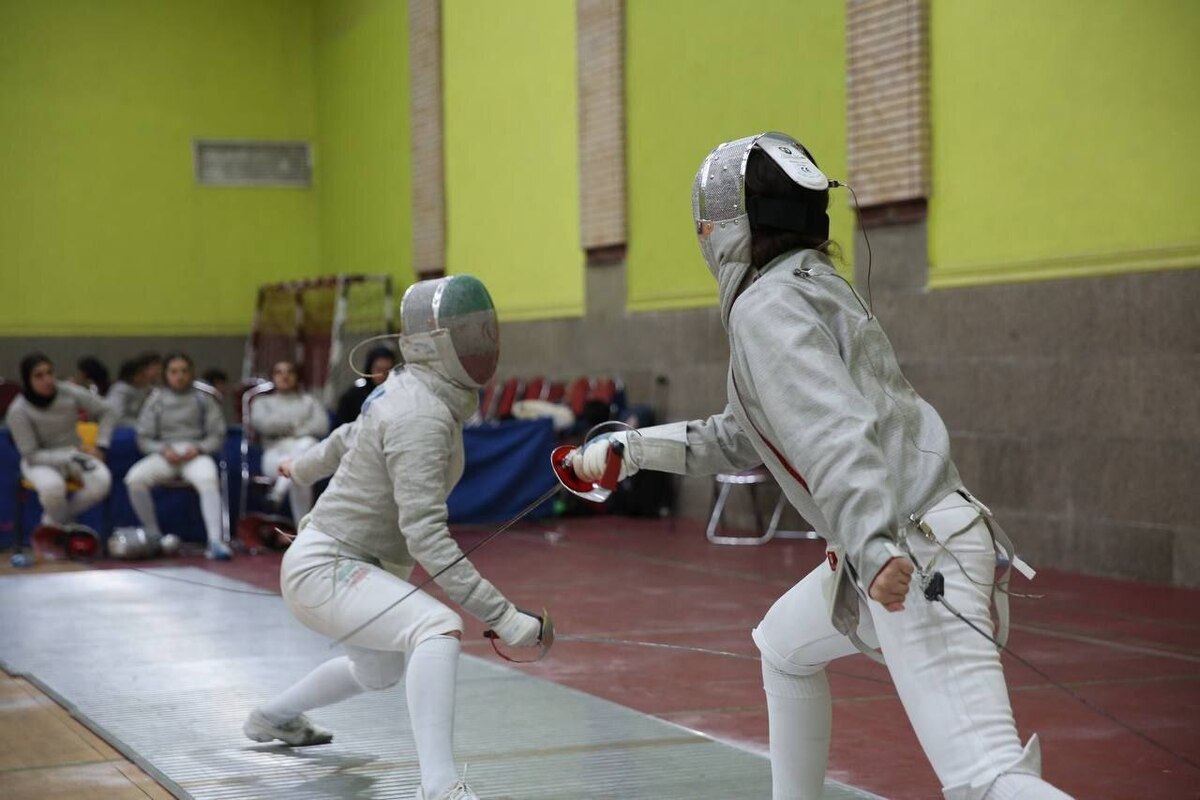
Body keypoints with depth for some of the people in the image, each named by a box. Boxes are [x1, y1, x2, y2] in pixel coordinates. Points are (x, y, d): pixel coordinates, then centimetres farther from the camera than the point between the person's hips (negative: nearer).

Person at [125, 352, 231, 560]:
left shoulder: (203, 399, 12)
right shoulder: (156, 399, 13)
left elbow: (217, 435, 8)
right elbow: (144, 439, 10)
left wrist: (198, 448, -12)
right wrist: (163, 450, -10)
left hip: (195, 454, -2)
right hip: (165, 454, 2)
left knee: (208, 479, -37)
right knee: (134, 478, -28)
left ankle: (215, 541, -42)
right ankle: (153, 535, -10)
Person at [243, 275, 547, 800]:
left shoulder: (414, 391, 2)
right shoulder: (420, 415, -27)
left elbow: (353, 436, 23)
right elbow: (427, 537, -33)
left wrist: (303, 468, 43)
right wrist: (502, 617, -35)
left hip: (351, 566, 10)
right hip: (324, 570, -10)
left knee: (381, 672, 33)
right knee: (438, 630, -33)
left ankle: (273, 717, 55)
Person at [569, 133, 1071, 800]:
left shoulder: (767, 306, -10)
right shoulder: (810, 288, 18)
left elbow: (833, 430, -27)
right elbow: (739, 439, 28)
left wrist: (873, 545, -39)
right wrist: (630, 450, 26)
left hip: (915, 556, -10)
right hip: (900, 549, 10)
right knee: (785, 648, 31)